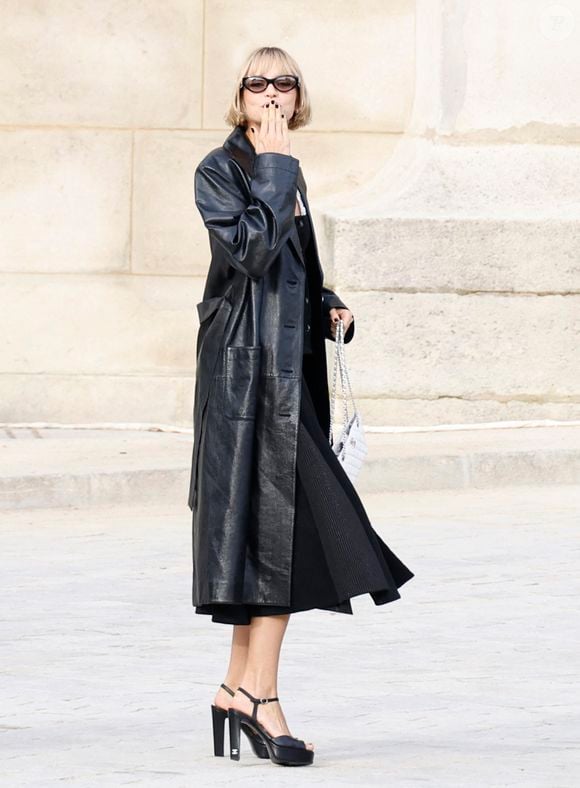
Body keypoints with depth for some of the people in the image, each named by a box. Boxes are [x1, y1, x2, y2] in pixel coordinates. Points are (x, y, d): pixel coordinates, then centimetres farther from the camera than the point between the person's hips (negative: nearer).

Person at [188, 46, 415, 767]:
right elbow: (250, 248, -22)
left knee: (272, 529, 8)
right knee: (279, 524, -13)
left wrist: (330, 309, 7)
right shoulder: (219, 171, -7)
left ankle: (239, 688, 13)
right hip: (246, 363, -8)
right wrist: (275, 163, -17)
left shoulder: (289, 177, 18)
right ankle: (259, 694, -12)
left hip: (289, 366, 8)